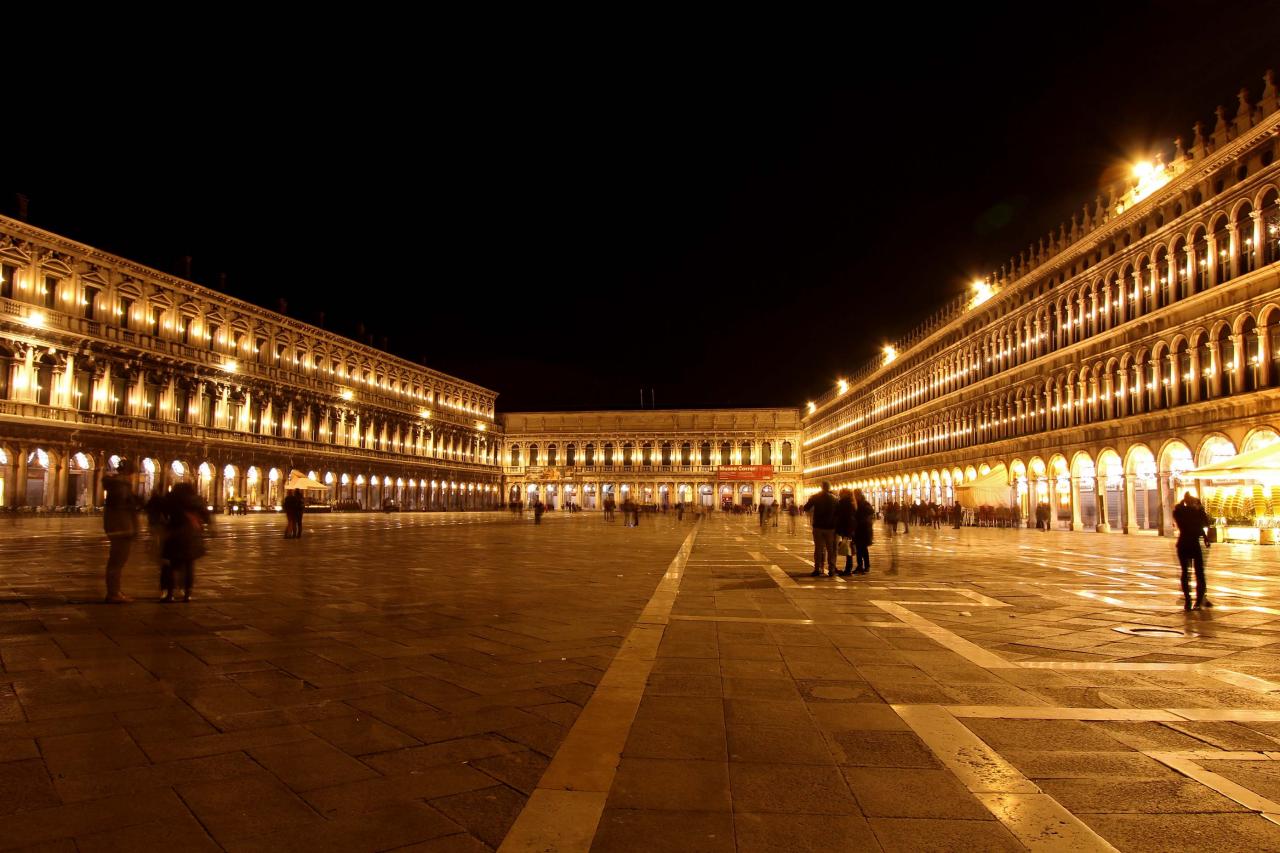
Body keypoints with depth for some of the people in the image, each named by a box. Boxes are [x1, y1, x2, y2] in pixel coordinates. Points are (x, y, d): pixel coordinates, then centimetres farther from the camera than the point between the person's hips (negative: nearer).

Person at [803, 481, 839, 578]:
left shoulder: (815, 497, -4)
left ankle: (817, 569, 4)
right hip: (830, 527, 0)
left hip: (818, 526, 0)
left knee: (818, 548, 6)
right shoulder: (834, 498, -4)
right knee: (831, 549, 7)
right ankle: (831, 570, 5)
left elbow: (806, 508, -3)